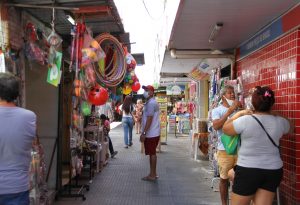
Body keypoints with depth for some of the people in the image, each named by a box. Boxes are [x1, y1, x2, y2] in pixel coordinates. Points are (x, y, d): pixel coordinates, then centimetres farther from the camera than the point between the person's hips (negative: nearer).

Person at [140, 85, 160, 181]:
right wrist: (145, 132, 20)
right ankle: (153, 174, 22)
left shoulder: (151, 103, -17)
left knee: (152, 153, -3)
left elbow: (149, 120, -22)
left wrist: (144, 133, -21)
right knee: (152, 153, 14)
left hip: (151, 134, -10)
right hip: (153, 133, 10)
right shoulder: (151, 102, 16)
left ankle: (152, 175, 4)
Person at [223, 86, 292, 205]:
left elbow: (225, 129, 3)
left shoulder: (245, 120, -15)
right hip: (273, 171, 4)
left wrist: (239, 114, 12)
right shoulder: (280, 121, -2)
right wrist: (272, 114, 25)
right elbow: (290, 129, 23)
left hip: (248, 170, -4)